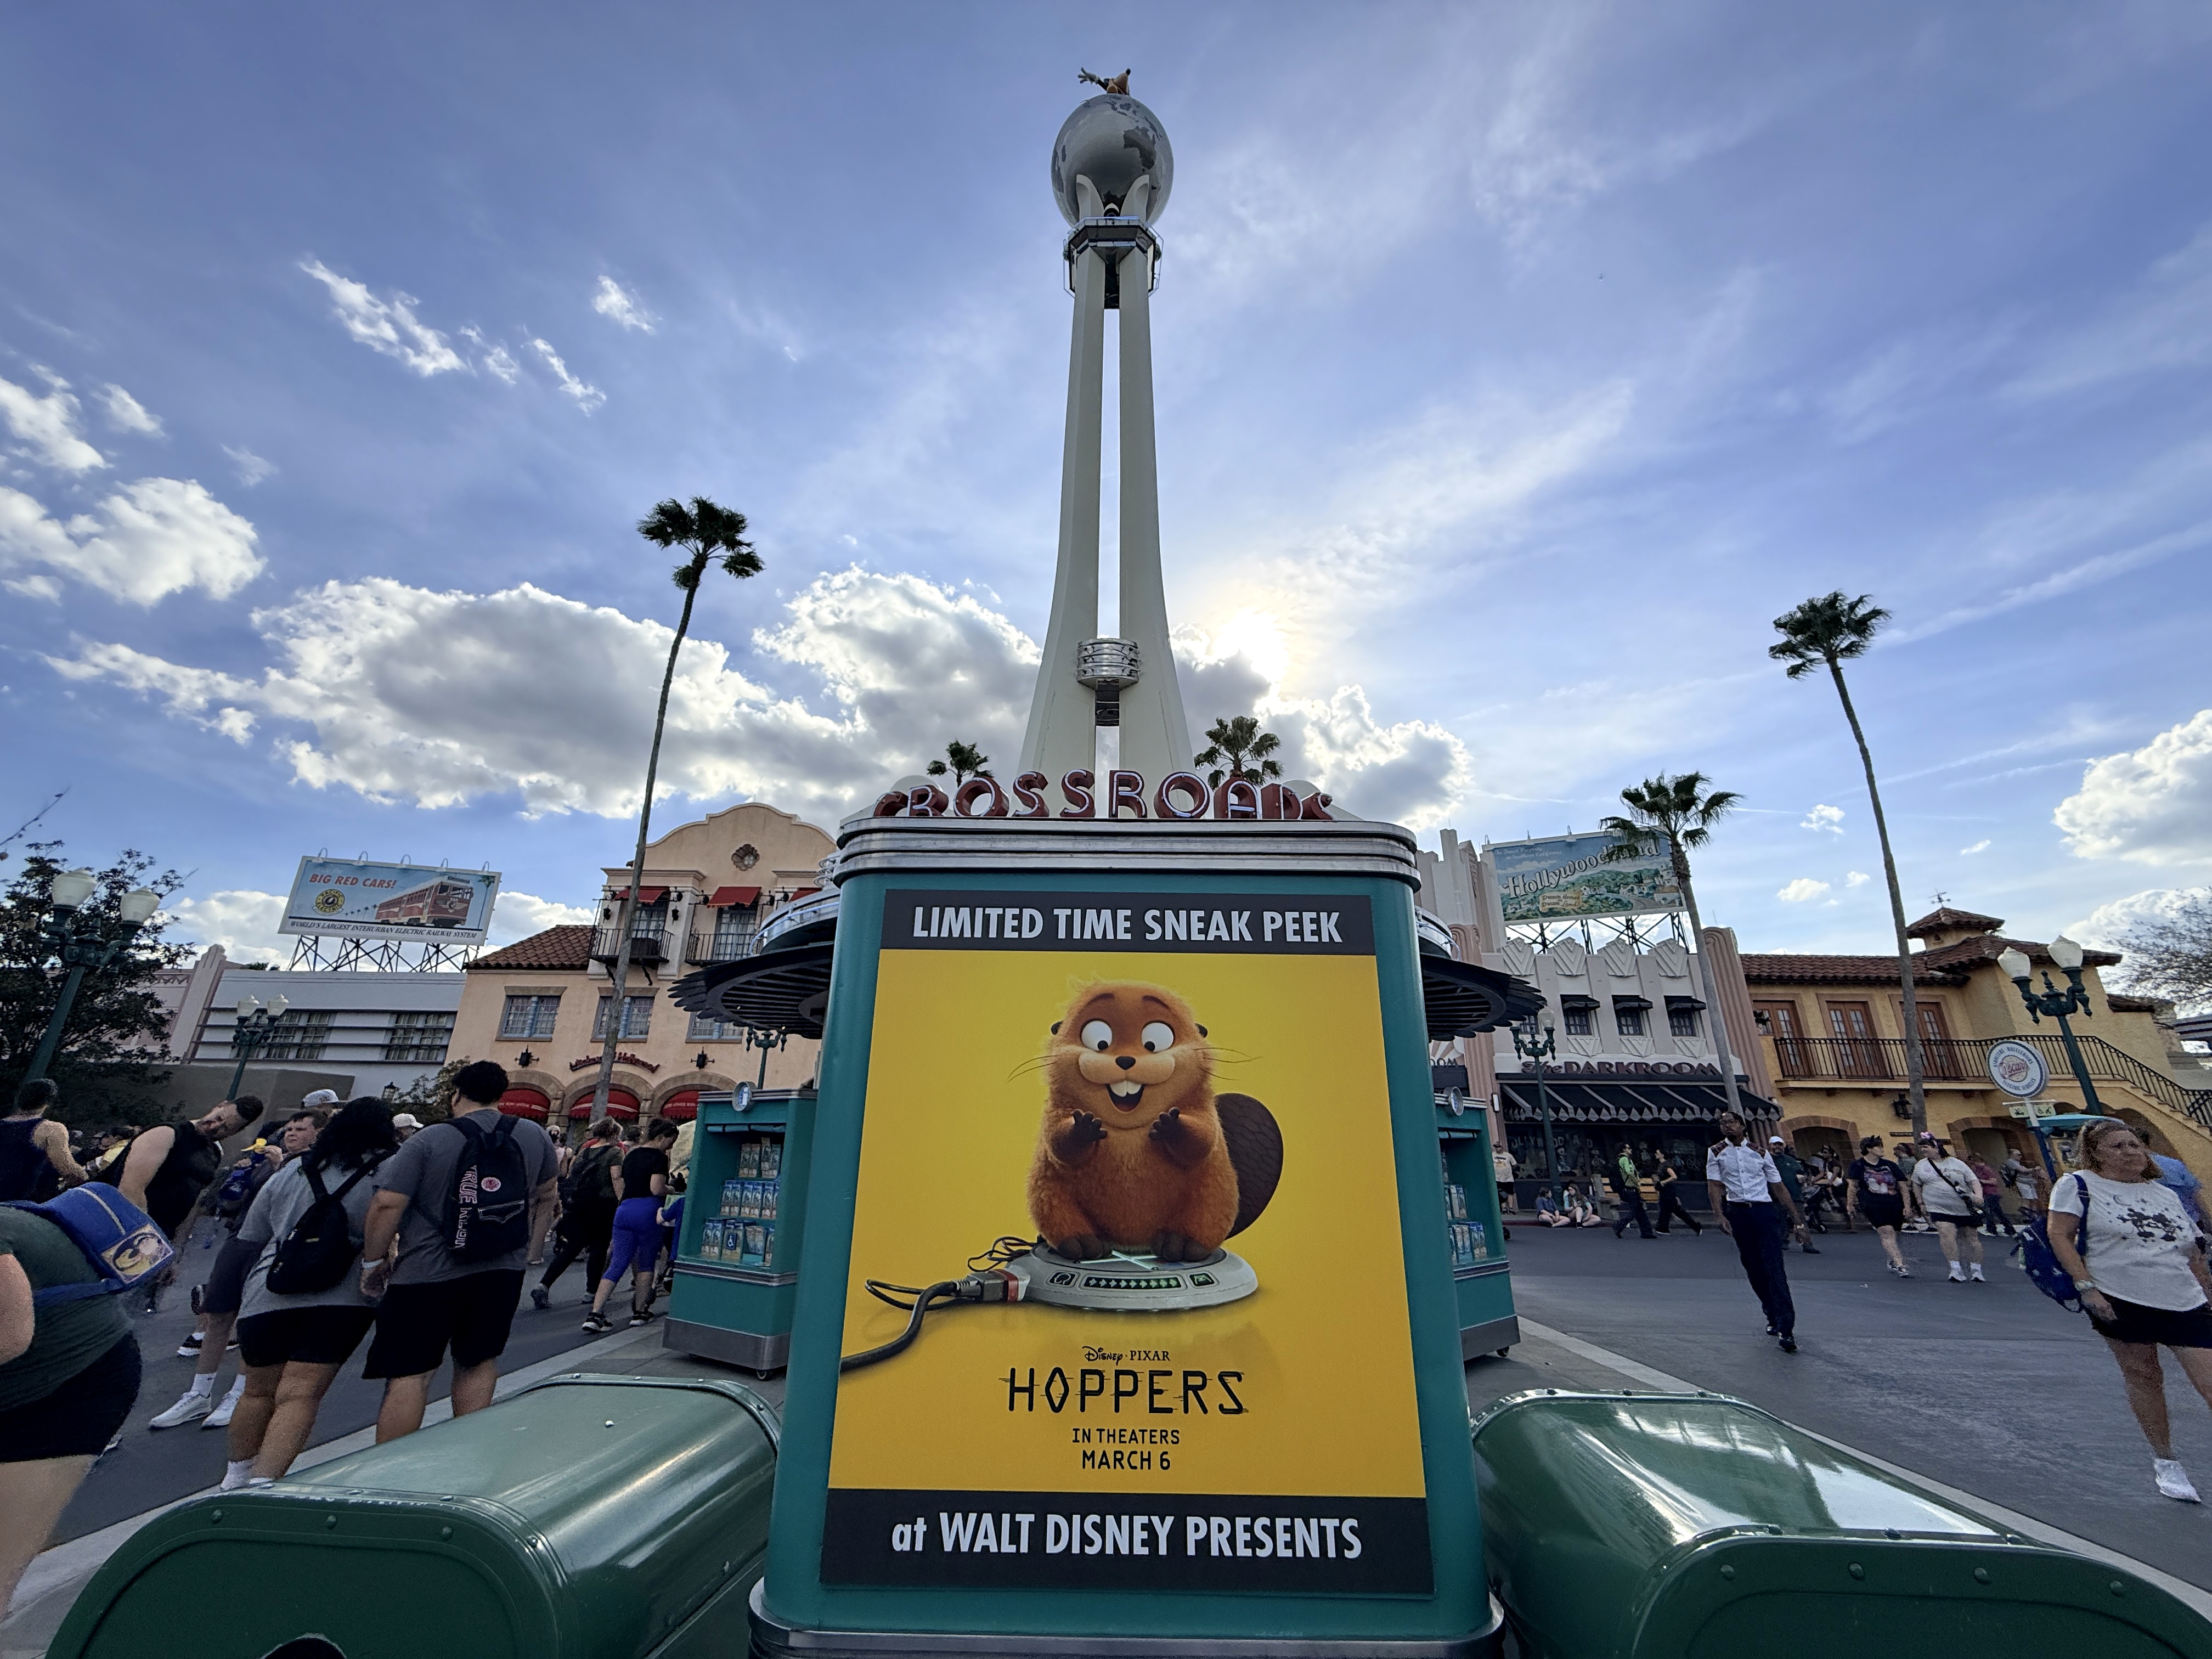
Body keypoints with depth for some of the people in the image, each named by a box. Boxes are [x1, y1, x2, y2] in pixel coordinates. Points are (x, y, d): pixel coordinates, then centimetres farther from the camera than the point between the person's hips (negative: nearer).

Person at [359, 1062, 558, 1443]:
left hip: (427, 1273, -3)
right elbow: (545, 1193, 16)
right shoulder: (535, 1136, 2)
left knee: (409, 1375, 5)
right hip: (502, 1273, 4)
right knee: (478, 1364, 17)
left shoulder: (426, 1141, -9)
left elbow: (387, 1205, -14)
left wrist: (373, 1261, 1)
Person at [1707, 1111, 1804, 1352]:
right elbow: (1714, 1185, 1)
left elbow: (1778, 1187, 11)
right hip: (1737, 1213, 1)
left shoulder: (1761, 1152, 7)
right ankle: (1773, 1317, 20)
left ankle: (1786, 1328, -14)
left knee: (1774, 1267, -10)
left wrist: (1797, 1218, 6)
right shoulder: (1716, 1152, 6)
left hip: (1764, 1211, -1)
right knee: (1753, 1268, 6)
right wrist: (1720, 1216, -9)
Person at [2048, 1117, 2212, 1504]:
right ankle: (2164, 1462, 23)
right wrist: (2087, 1287, -15)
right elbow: (2060, 1236, -9)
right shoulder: (2078, 1185, -4)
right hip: (2120, 1302, -4)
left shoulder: (2168, 1195, 14)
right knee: (2143, 1378, 6)